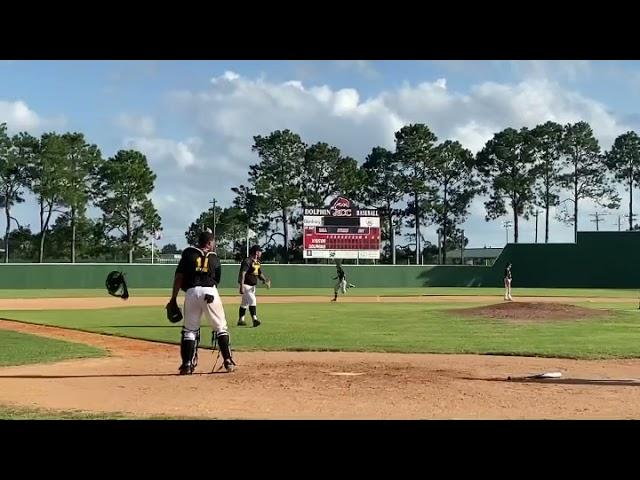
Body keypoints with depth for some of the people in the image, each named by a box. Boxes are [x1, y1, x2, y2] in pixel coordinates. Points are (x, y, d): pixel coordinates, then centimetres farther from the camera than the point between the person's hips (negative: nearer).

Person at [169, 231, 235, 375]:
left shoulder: (188, 253, 8)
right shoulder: (214, 258, 13)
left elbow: (179, 276, 1)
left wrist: (174, 297, 1)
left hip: (191, 292, 0)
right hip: (210, 292, 0)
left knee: (189, 329, 9)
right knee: (221, 327, 11)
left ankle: (187, 364, 3)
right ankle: (228, 361, 7)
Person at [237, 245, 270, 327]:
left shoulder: (257, 262, 11)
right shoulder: (247, 261, -18)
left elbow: (260, 274, 15)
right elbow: (242, 274, -24)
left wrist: (265, 280, -5)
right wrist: (241, 287, -30)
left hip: (252, 285, 9)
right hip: (246, 285, -9)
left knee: (245, 303, 15)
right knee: (252, 300, -19)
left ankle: (241, 320, 23)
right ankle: (254, 319, -25)